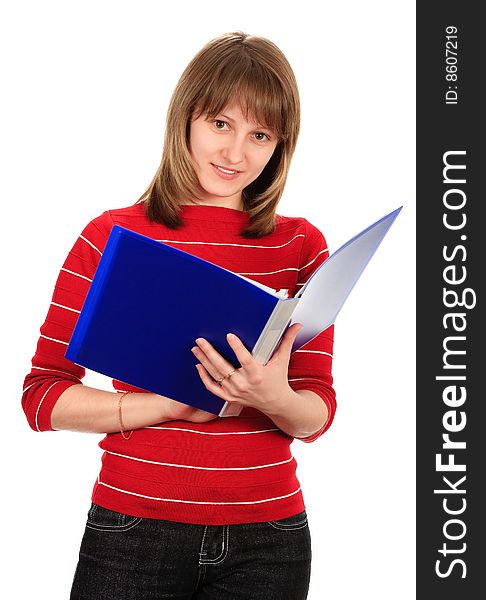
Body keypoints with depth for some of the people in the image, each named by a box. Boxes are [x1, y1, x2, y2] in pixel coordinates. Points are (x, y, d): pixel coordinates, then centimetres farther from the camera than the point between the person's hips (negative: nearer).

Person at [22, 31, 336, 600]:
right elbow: (42, 396, -5)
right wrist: (174, 404, -16)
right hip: (133, 528, -1)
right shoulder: (111, 237, -2)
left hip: (268, 540, 2)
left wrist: (275, 398, -20)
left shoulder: (301, 246, 3)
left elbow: (317, 416, 2)